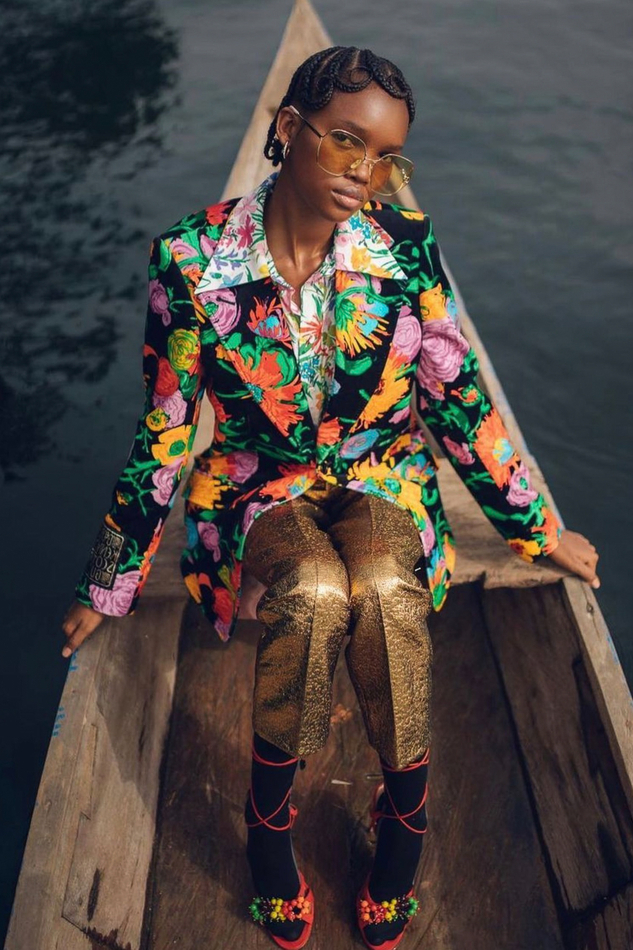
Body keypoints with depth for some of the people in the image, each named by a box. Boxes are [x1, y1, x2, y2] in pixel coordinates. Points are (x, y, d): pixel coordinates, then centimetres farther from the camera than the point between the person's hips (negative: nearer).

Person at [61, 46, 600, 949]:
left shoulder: (406, 245, -10)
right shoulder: (193, 258, -14)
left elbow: (459, 399, 0)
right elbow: (164, 430, -5)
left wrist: (538, 528, 5)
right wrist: (109, 587, 1)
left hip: (380, 475, 1)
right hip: (260, 482, -1)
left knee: (386, 589, -32)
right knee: (315, 590, -33)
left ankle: (405, 812, -5)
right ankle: (268, 820, -8)